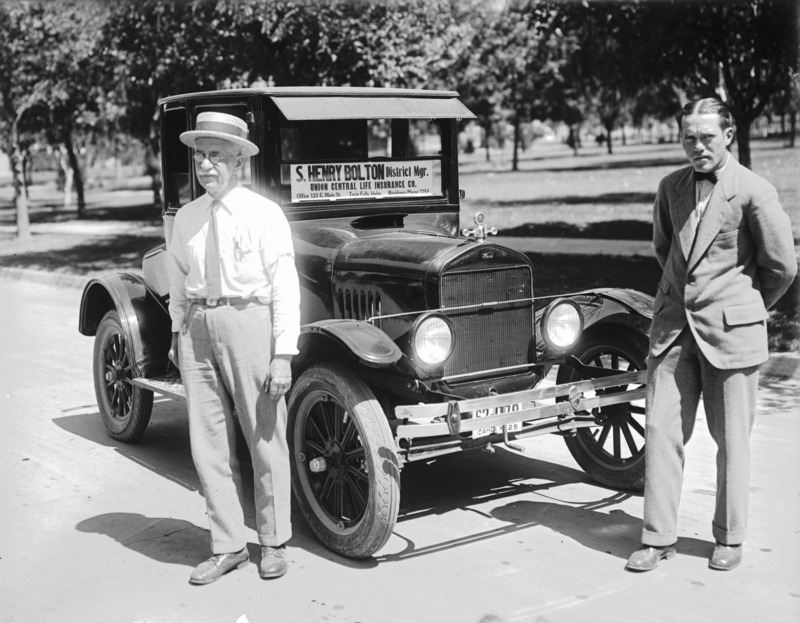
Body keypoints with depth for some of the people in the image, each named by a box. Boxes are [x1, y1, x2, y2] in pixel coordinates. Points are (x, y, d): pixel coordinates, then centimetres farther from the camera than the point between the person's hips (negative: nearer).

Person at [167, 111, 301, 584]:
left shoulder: (264, 214, -4)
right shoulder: (186, 218, 11)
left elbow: (285, 287, -8)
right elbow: (179, 282, 17)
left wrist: (283, 355, -14)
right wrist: (179, 333, 13)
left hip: (249, 321, -5)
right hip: (198, 328, 5)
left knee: (266, 438, 3)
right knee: (208, 442, 6)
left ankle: (273, 543, 19)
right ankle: (228, 546, 18)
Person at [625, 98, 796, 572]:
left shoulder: (754, 191, -8)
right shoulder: (671, 187, 8)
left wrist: (750, 306, 10)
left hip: (730, 328, -4)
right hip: (673, 323, 4)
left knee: (731, 438, 6)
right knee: (662, 430, 1)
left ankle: (730, 538, 21)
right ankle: (660, 537, 10)